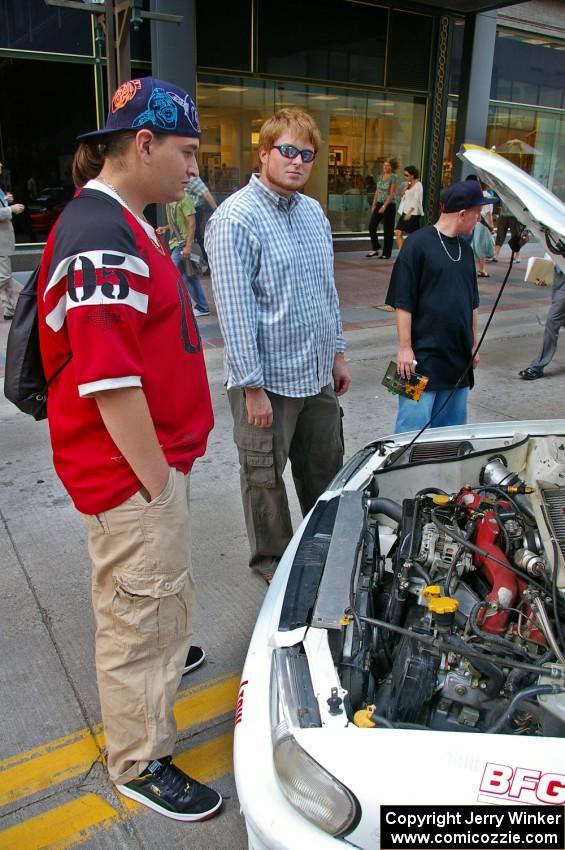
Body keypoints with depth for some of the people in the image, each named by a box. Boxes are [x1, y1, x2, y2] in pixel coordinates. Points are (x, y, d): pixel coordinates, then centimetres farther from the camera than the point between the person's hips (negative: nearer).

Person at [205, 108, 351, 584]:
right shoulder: (236, 219, -15)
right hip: (268, 381, -7)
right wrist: (253, 387, -20)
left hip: (318, 373, 8)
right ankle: (273, 560, 31)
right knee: (266, 478, 10)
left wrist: (338, 353, 17)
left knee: (326, 469, 21)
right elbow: (234, 309, -19)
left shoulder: (314, 213, 10)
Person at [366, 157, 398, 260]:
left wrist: (384, 206, -21)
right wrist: (374, 204, 8)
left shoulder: (393, 177, -8)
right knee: (371, 226, -1)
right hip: (379, 204, 6)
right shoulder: (380, 176, 11)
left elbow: (392, 193, -15)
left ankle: (386, 253, 7)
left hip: (389, 205, -6)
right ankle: (375, 249, 11)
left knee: (387, 230, -1)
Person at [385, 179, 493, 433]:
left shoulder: (464, 250, 13)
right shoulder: (418, 244, -9)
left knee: (452, 427, 14)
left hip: (459, 359, 7)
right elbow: (403, 302, -12)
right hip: (422, 358, -7)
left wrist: (474, 344, 21)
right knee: (413, 429, -3)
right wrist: (405, 347, -14)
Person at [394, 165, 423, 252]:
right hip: (405, 212, 8)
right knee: (398, 233, -3)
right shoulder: (408, 184, 14)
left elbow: (416, 200, -17)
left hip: (413, 214, -8)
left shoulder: (418, 185, -9)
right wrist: (405, 189, 1)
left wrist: (409, 213, -24)